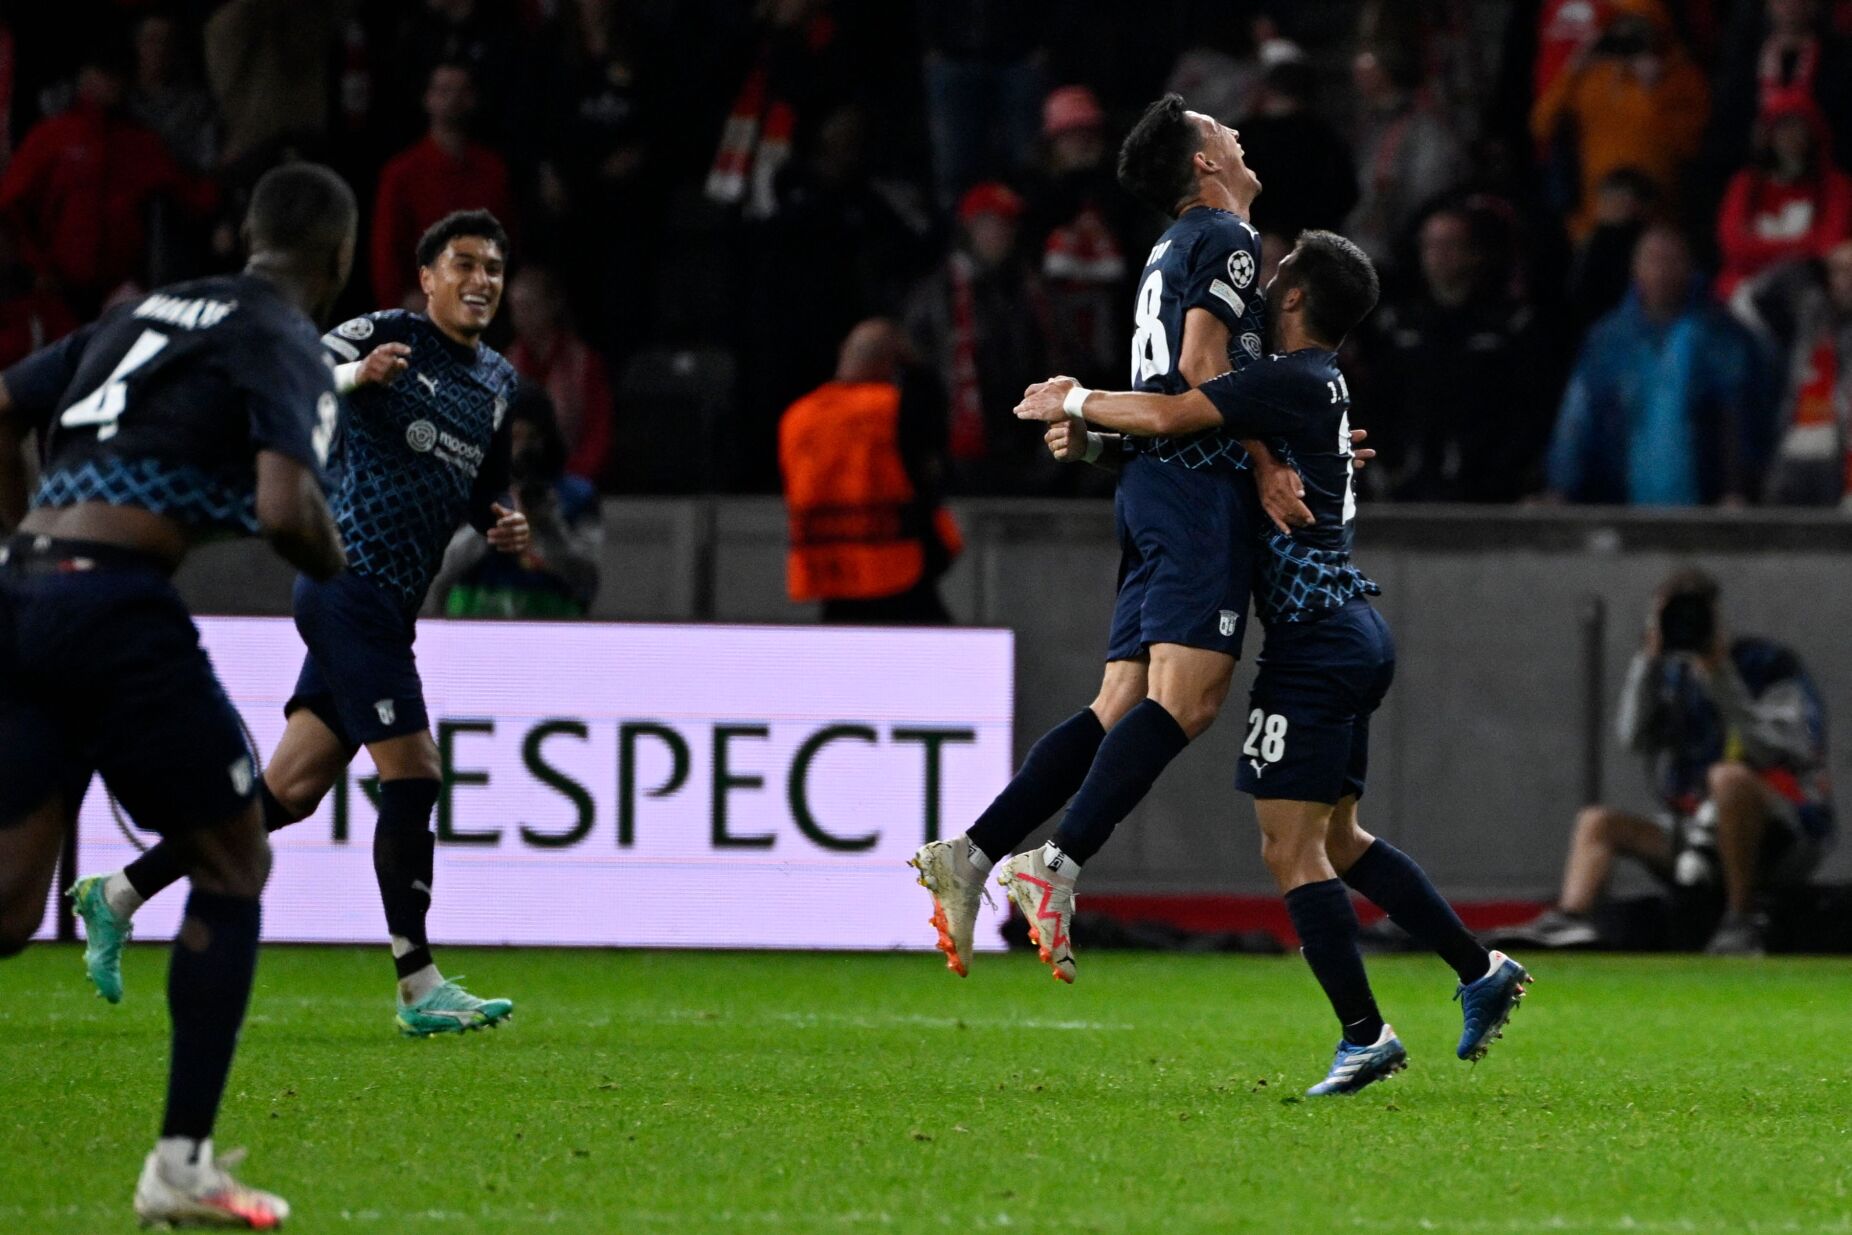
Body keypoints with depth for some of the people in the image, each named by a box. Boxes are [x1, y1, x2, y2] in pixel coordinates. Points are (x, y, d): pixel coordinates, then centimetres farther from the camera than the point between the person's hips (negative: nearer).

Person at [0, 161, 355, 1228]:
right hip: (119, 609, -7)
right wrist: (339, 570, 6)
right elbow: (284, 507, -15)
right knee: (233, 869, 10)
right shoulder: (286, 345, 0)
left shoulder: (149, 313, 23)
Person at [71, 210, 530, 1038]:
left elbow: (483, 488, 29)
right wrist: (355, 375, -30)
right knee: (413, 778, -12)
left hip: (388, 607, 9)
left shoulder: (499, 384, 17)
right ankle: (419, 987, -7)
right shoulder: (389, 336, -7)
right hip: (351, 587, -9)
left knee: (290, 791, 8)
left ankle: (117, 895, 18)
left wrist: (501, 525, 6)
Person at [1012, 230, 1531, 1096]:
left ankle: (1364, 1033, -10)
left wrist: (1075, 402, -4)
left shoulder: (1291, 381, -14)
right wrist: (1089, 424, 9)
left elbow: (1167, 416, -21)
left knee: (1289, 845, -8)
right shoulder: (1318, 382, 16)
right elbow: (1188, 420, 23)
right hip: (1348, 633, 10)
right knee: (1334, 840, 16)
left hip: (1316, 641, -10)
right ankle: (1481, 969, 15)